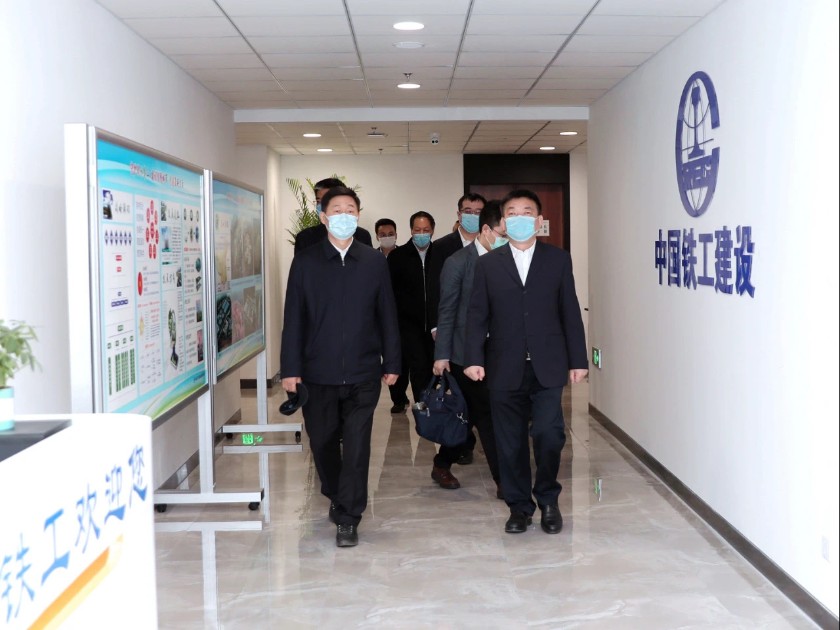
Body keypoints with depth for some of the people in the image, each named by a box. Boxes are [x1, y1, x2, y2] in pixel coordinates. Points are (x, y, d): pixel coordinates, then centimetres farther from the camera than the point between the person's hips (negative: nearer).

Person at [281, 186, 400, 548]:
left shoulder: (374, 262, 4)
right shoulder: (305, 263, 2)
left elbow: (387, 315, 6)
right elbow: (293, 320, 1)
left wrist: (391, 363, 5)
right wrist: (290, 369, -3)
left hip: (362, 372, 0)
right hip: (318, 373, 1)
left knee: (357, 447, -2)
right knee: (323, 443, 12)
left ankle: (348, 518, 8)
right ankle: (335, 498, 37)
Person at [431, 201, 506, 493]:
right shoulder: (458, 262, -8)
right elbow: (446, 312, -7)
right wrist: (441, 355, -9)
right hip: (465, 353, -6)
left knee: (472, 413, 11)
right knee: (487, 415, -4)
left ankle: (442, 465, 29)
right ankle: (504, 481, 2)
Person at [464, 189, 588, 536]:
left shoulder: (558, 259, 7)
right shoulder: (487, 264, 7)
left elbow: (570, 312, 6)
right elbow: (477, 316, 4)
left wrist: (578, 360, 3)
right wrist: (474, 358, -7)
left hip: (547, 366, -1)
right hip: (505, 369, 1)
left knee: (549, 434, -8)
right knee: (510, 442, 5)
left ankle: (547, 499, 15)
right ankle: (519, 505, 21)